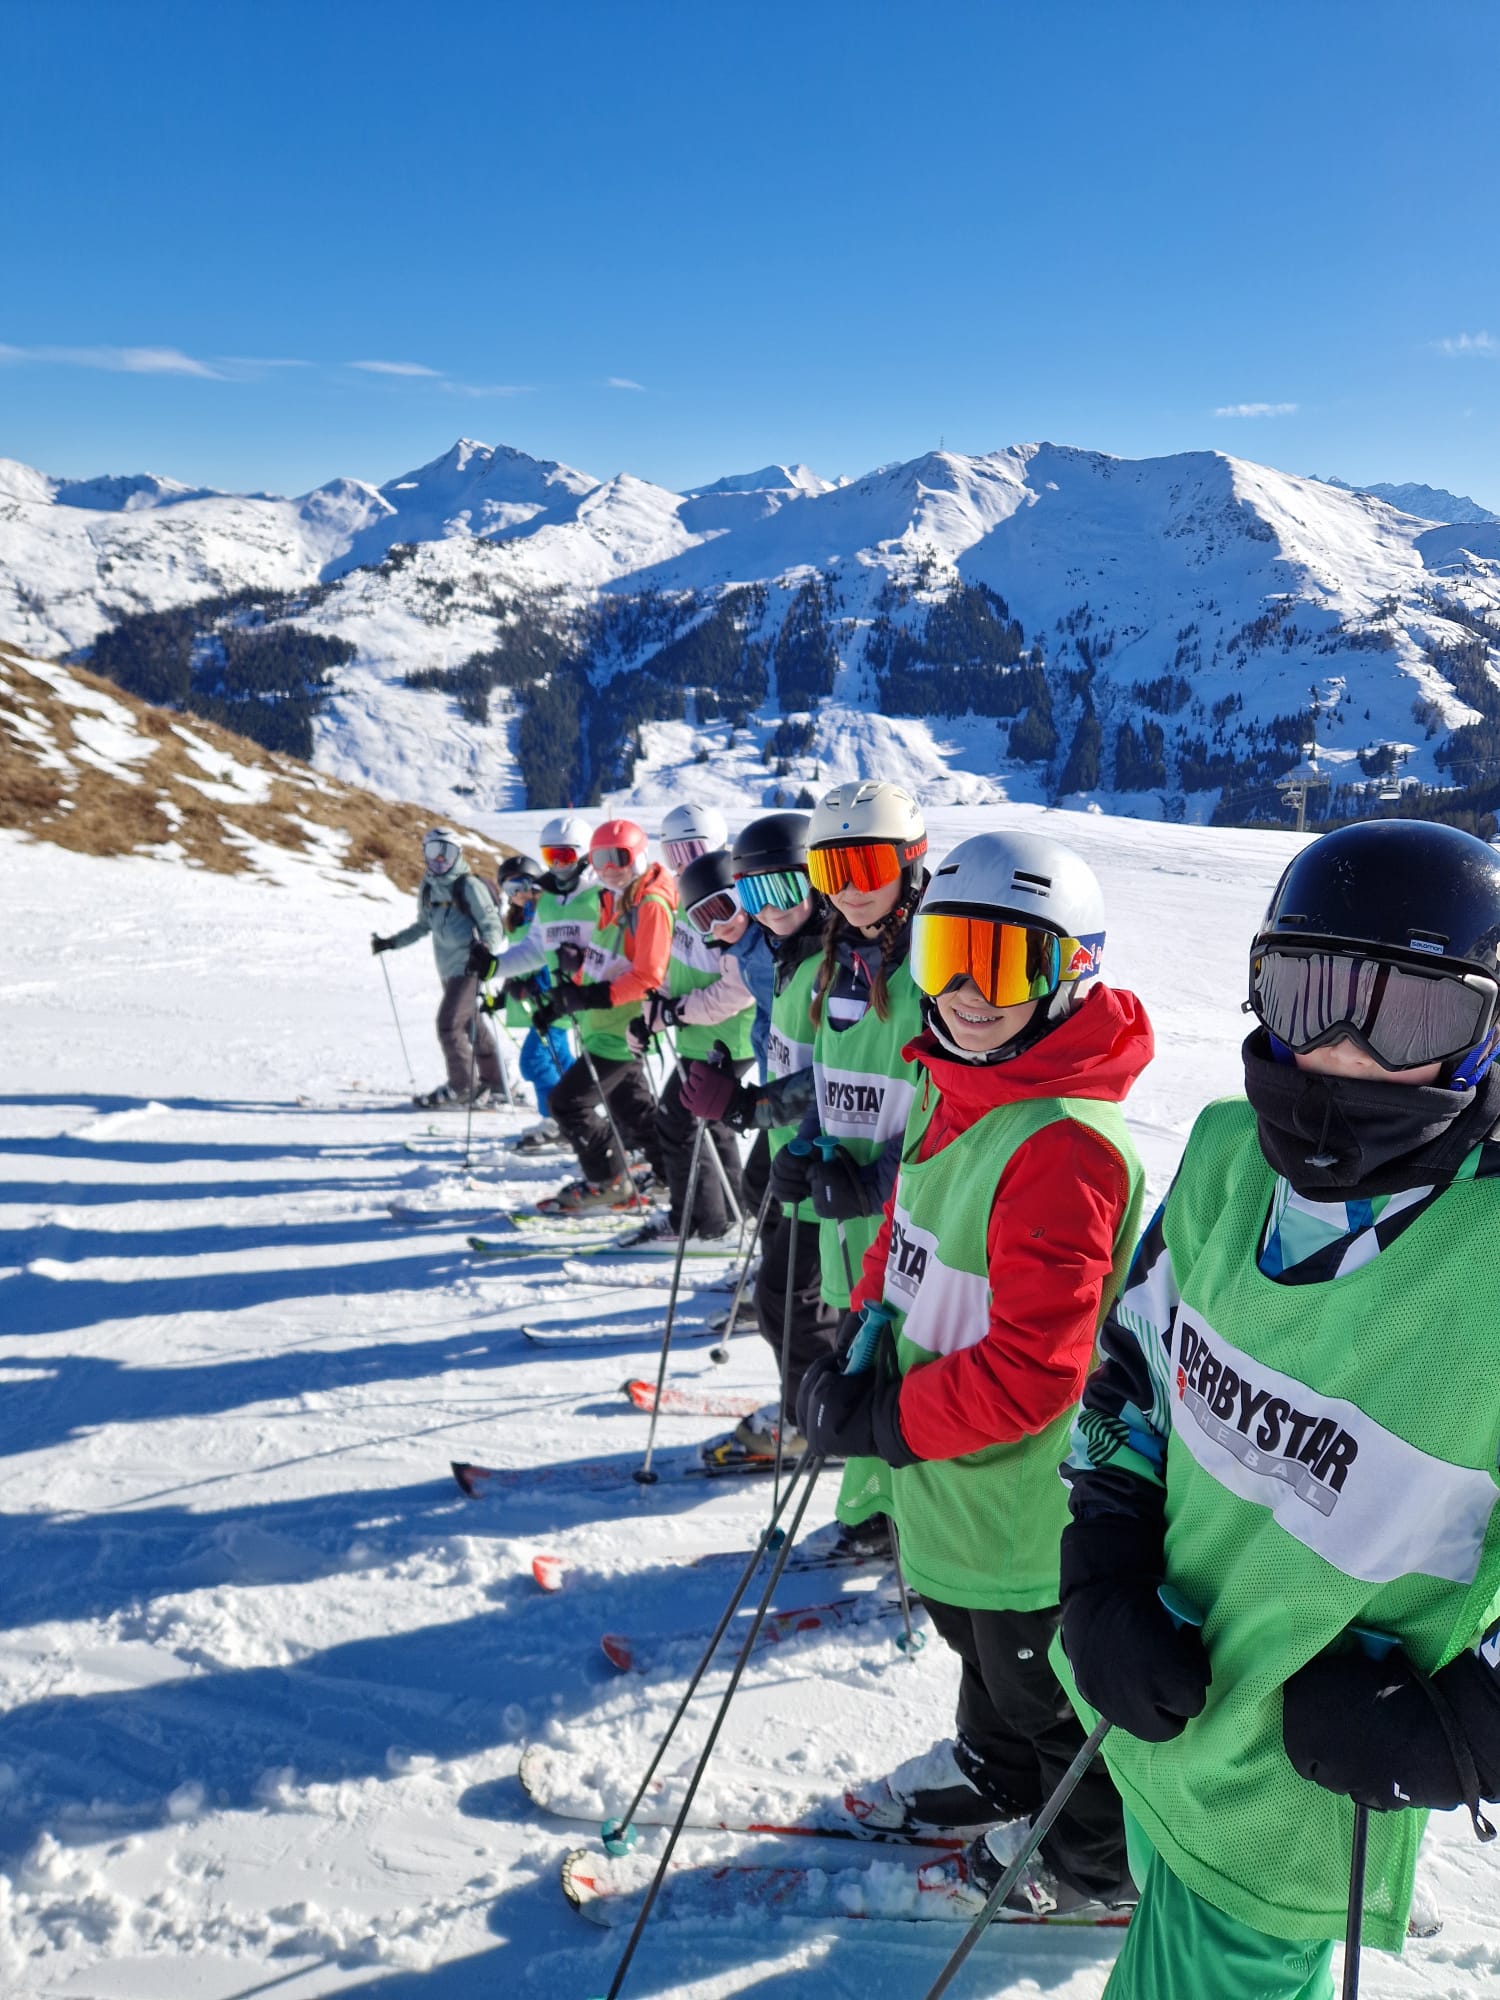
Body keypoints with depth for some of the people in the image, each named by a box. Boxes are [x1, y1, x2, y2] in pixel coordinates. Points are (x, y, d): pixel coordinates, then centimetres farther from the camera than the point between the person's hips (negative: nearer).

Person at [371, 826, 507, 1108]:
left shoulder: (469, 886, -9)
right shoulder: (428, 888, 12)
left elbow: (492, 925, -12)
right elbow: (424, 925, 26)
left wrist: (485, 947, -31)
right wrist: (392, 943, 22)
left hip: (469, 966, -7)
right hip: (448, 968, 7)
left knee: (449, 1023, -13)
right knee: (471, 1025, 13)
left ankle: (461, 1086, -3)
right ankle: (492, 1082, 23)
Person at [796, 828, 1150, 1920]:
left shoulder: (1064, 1145, -31)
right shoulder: (953, 1094, -1)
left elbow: (1029, 1373, -31)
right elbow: (905, 1236, 13)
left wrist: (881, 1417, -23)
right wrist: (859, 1348, 1)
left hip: (1023, 1488, -8)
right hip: (944, 1463, 8)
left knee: (1042, 1676, 17)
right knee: (976, 1633, 31)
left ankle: (1099, 1855, 43)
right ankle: (995, 1769, 58)